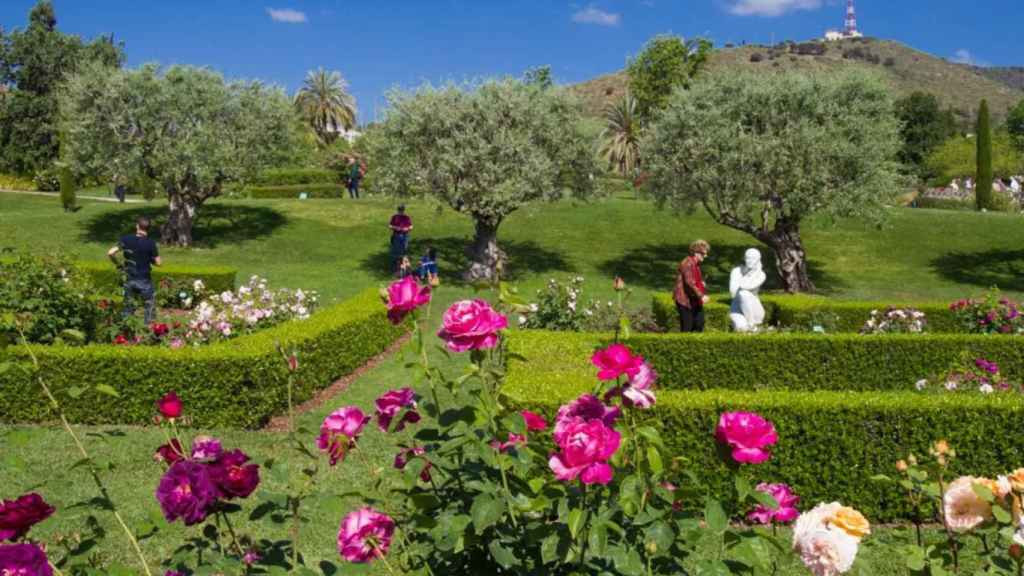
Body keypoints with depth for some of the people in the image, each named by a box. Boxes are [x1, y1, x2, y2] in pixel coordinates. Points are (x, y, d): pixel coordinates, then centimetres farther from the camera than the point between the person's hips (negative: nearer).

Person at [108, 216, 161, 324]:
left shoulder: (126, 239, -6)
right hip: (144, 281, -3)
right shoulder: (150, 243, -14)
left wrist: (117, 263, 9)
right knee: (150, 306, 9)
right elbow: (158, 262, -9)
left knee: (128, 307, 17)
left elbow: (110, 253, -9)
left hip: (129, 280, 3)